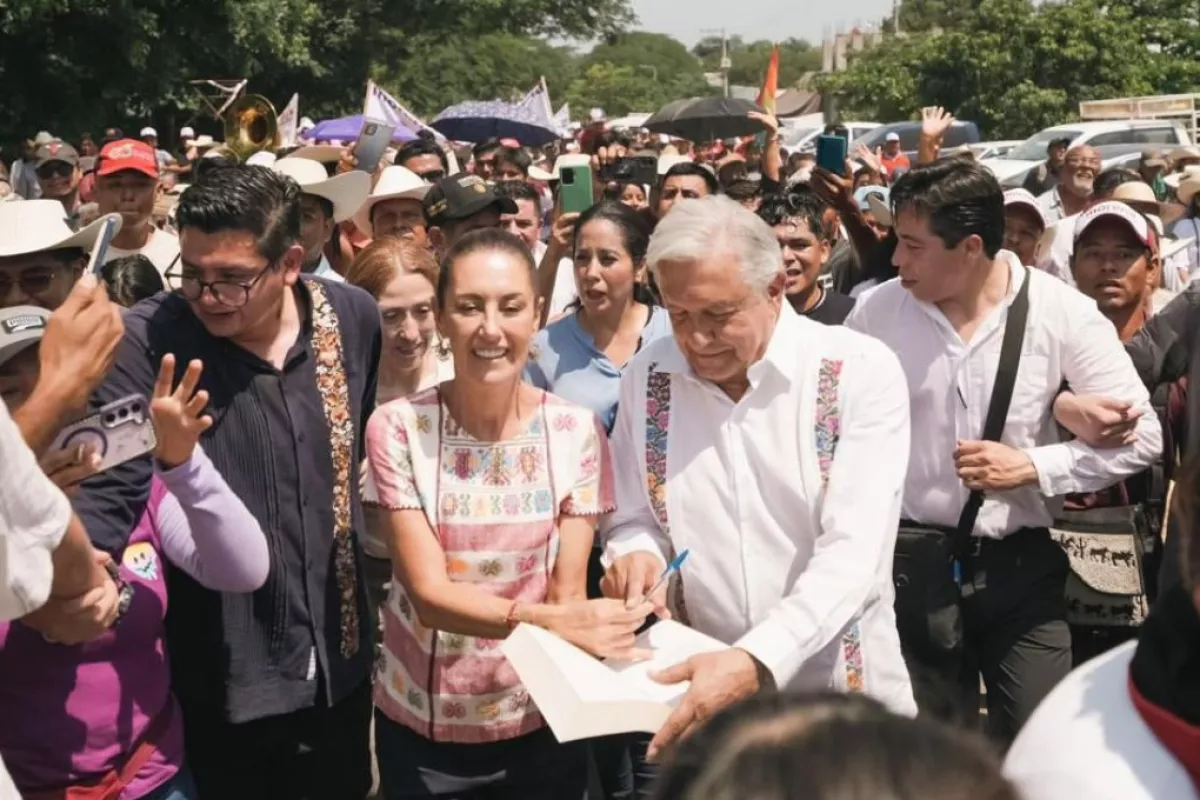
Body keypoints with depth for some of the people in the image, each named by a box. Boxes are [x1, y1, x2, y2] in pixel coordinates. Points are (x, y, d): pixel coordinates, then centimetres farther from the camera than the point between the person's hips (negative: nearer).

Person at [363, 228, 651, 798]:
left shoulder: (576, 431, -6)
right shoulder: (398, 428, -11)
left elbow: (568, 591, -8)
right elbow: (428, 590, -18)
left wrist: (583, 623, -31)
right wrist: (547, 619, -34)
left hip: (540, 724, 1)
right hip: (420, 727, -1)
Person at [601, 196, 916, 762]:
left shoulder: (861, 372, -14)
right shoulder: (648, 376, -2)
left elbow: (853, 552, -21)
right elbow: (631, 520, 7)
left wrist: (756, 661, -33)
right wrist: (636, 553, -16)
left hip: (843, 694, -2)